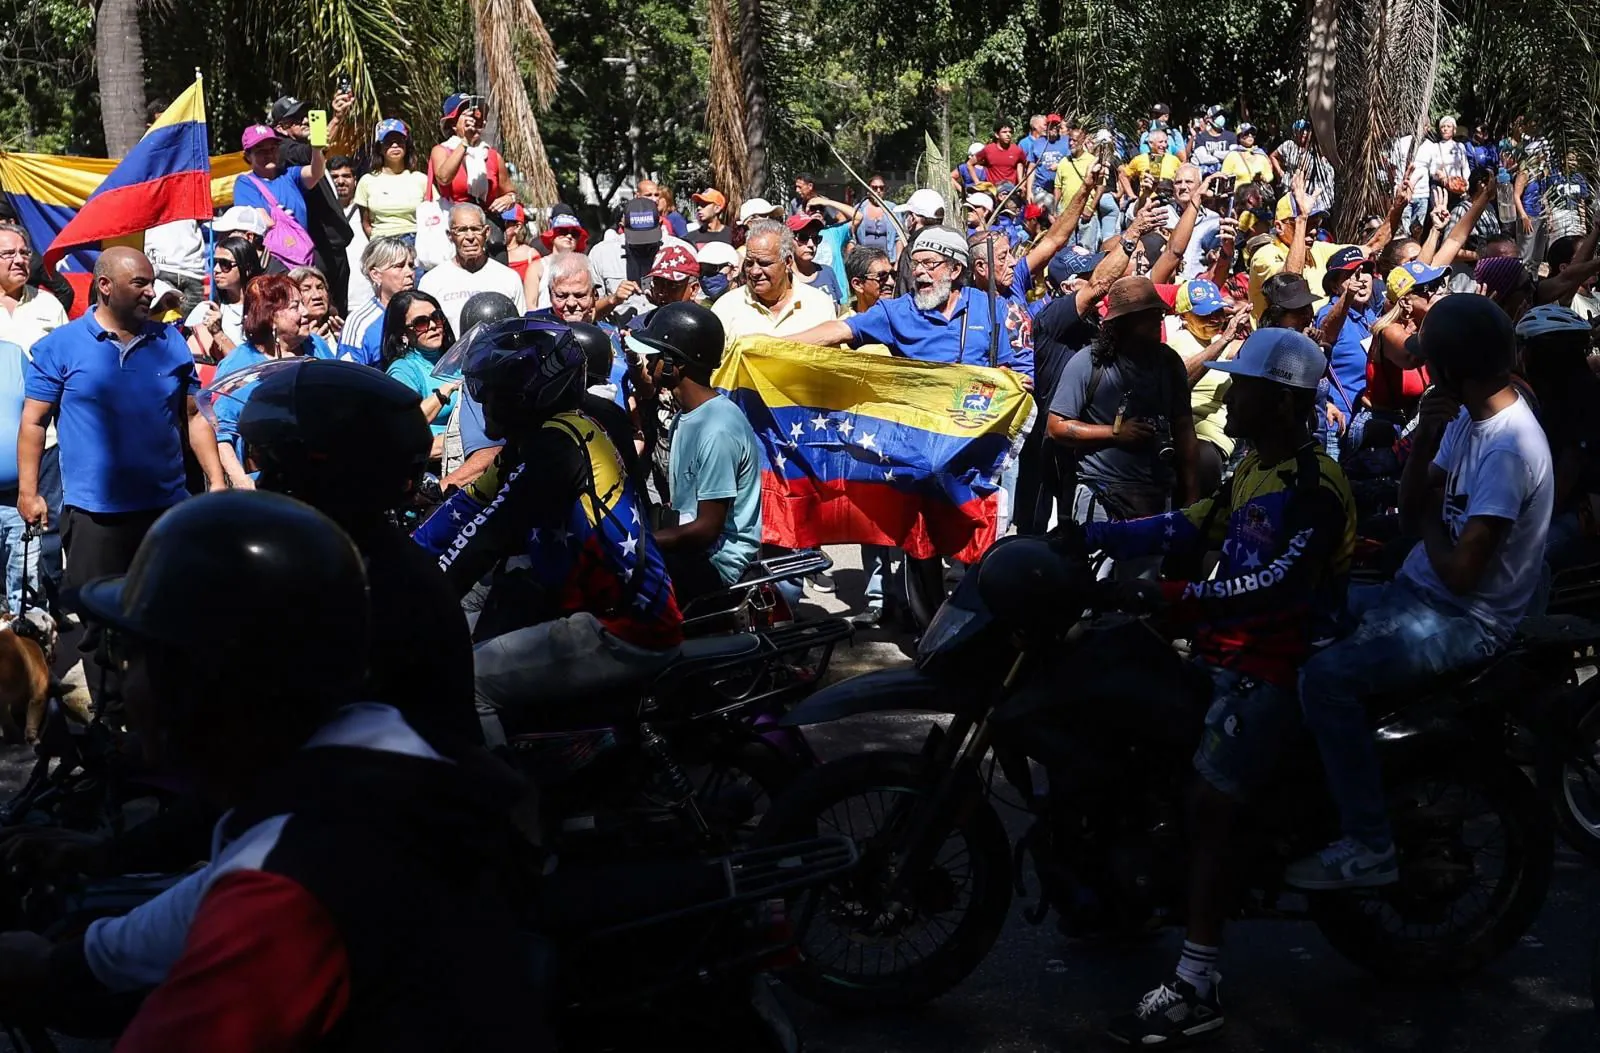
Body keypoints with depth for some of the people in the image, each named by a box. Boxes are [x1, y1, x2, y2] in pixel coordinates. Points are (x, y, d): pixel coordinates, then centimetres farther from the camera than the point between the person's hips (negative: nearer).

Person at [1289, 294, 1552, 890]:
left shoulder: (1507, 449, -24)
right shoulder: (1465, 416, 4)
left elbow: (1461, 571, -26)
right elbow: (1411, 517, 7)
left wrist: (1430, 516, -7)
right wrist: (1422, 444, -9)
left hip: (1465, 621, -10)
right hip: (1417, 591, 10)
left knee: (1327, 679, -25)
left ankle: (1369, 848, -15)